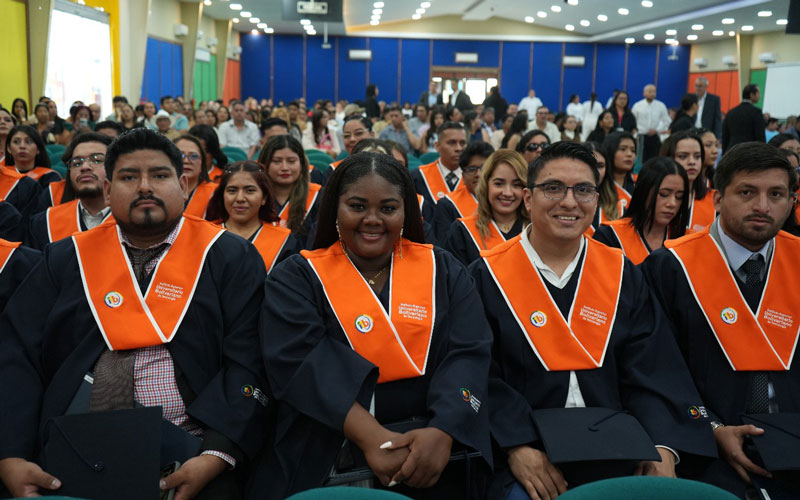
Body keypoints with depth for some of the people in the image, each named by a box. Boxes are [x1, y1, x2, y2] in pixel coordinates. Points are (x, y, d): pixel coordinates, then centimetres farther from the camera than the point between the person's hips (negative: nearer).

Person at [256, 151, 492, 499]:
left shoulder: (443, 270, 8)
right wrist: (370, 436, -23)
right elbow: (299, 358, -11)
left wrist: (442, 433, -20)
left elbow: (468, 353, -3)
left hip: (429, 444, 2)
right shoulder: (297, 276, 3)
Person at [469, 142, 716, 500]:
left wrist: (662, 446, -13)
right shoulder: (487, 277, -2)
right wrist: (516, 445, -21)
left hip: (616, 450, 3)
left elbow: (653, 371, 1)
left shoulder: (622, 275, 7)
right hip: (524, 458, -3)